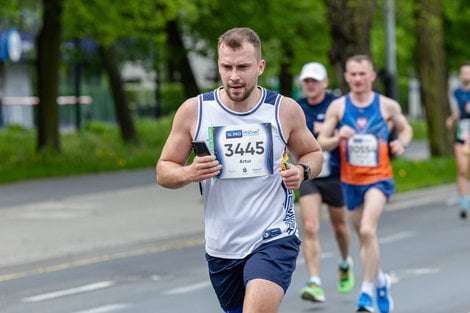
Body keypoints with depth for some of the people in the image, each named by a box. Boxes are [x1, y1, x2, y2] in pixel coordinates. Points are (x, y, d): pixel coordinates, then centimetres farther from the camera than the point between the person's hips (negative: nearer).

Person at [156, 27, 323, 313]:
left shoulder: (285, 110, -3)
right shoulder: (193, 111, -2)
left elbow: (313, 154, 14)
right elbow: (164, 171, 5)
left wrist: (302, 171, -10)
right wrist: (189, 174, -18)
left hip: (275, 239, -3)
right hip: (221, 247, 3)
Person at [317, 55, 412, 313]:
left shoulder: (387, 105, -4)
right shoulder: (338, 106, -2)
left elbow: (405, 129, 13)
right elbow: (321, 142, 0)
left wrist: (401, 143, -9)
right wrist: (338, 138, -21)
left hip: (379, 178, -3)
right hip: (351, 181, 3)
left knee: (367, 230, -23)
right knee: (364, 236, 14)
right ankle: (380, 281, 39)